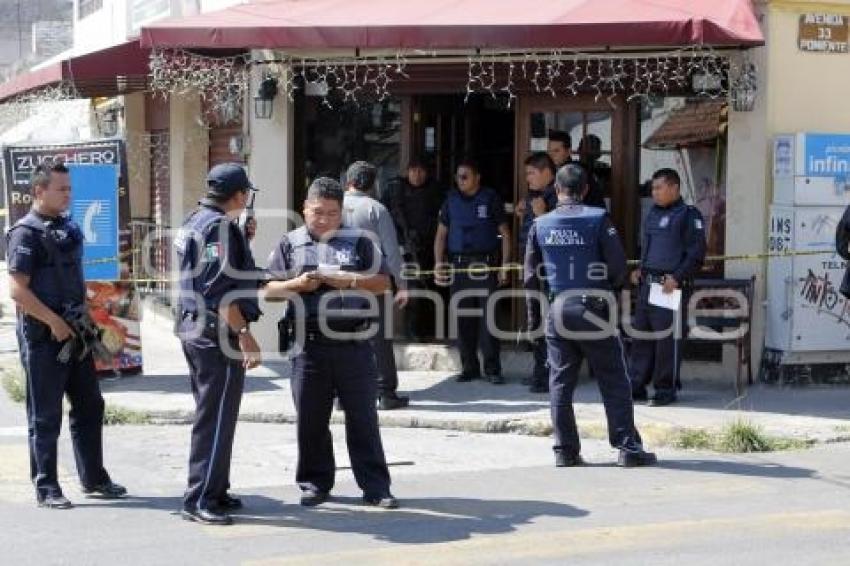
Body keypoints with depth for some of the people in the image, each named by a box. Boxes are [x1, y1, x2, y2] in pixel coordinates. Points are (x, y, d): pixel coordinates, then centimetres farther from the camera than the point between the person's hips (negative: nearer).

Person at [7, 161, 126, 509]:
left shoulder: (68, 228, 12)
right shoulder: (26, 232, -12)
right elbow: (18, 290, -18)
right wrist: (55, 322, -19)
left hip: (74, 332, 8)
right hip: (43, 336, -8)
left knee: (89, 405, 12)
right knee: (45, 415, 1)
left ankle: (93, 479, 23)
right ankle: (46, 488, 11)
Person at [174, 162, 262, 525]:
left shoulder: (193, 222, 15)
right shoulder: (220, 227, -15)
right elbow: (219, 290, -23)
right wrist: (244, 333, -22)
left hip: (193, 329, 10)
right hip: (218, 334, -10)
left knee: (211, 415, 16)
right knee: (216, 418, -7)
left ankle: (215, 491, 23)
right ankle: (199, 500, -5)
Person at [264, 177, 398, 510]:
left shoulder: (358, 242, 9)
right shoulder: (290, 245, 10)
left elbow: (382, 283, 6)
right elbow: (268, 290, 9)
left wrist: (349, 280, -9)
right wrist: (297, 285, -9)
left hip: (353, 344, -1)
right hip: (309, 344, 1)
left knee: (363, 417, 2)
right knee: (310, 419, 6)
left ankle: (375, 487, 8)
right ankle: (315, 483, 20)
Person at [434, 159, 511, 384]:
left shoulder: (490, 198, 2)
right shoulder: (451, 200, 10)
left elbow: (505, 233, 3)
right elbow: (441, 234, 13)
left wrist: (504, 265, -4)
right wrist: (439, 263, 1)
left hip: (486, 264, -3)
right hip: (459, 264, 3)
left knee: (488, 318, -5)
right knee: (463, 319, 5)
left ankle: (492, 369, 0)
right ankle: (469, 367, 14)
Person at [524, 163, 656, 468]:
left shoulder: (540, 225, 4)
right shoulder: (598, 219, -6)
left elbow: (531, 276, 7)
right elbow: (618, 265, -8)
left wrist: (533, 317, 16)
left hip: (557, 311, 3)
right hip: (593, 310, -3)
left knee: (560, 383, 9)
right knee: (614, 382, 4)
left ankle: (565, 450, 10)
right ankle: (628, 447, 3)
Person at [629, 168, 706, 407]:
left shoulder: (688, 215, -6)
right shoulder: (653, 212, 18)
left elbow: (696, 253, -10)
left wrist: (677, 277, -17)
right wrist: (640, 270, 14)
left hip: (670, 286, -8)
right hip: (647, 284, 8)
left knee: (668, 338, -3)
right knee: (641, 335, 8)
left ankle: (666, 389, 4)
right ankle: (637, 386, 15)